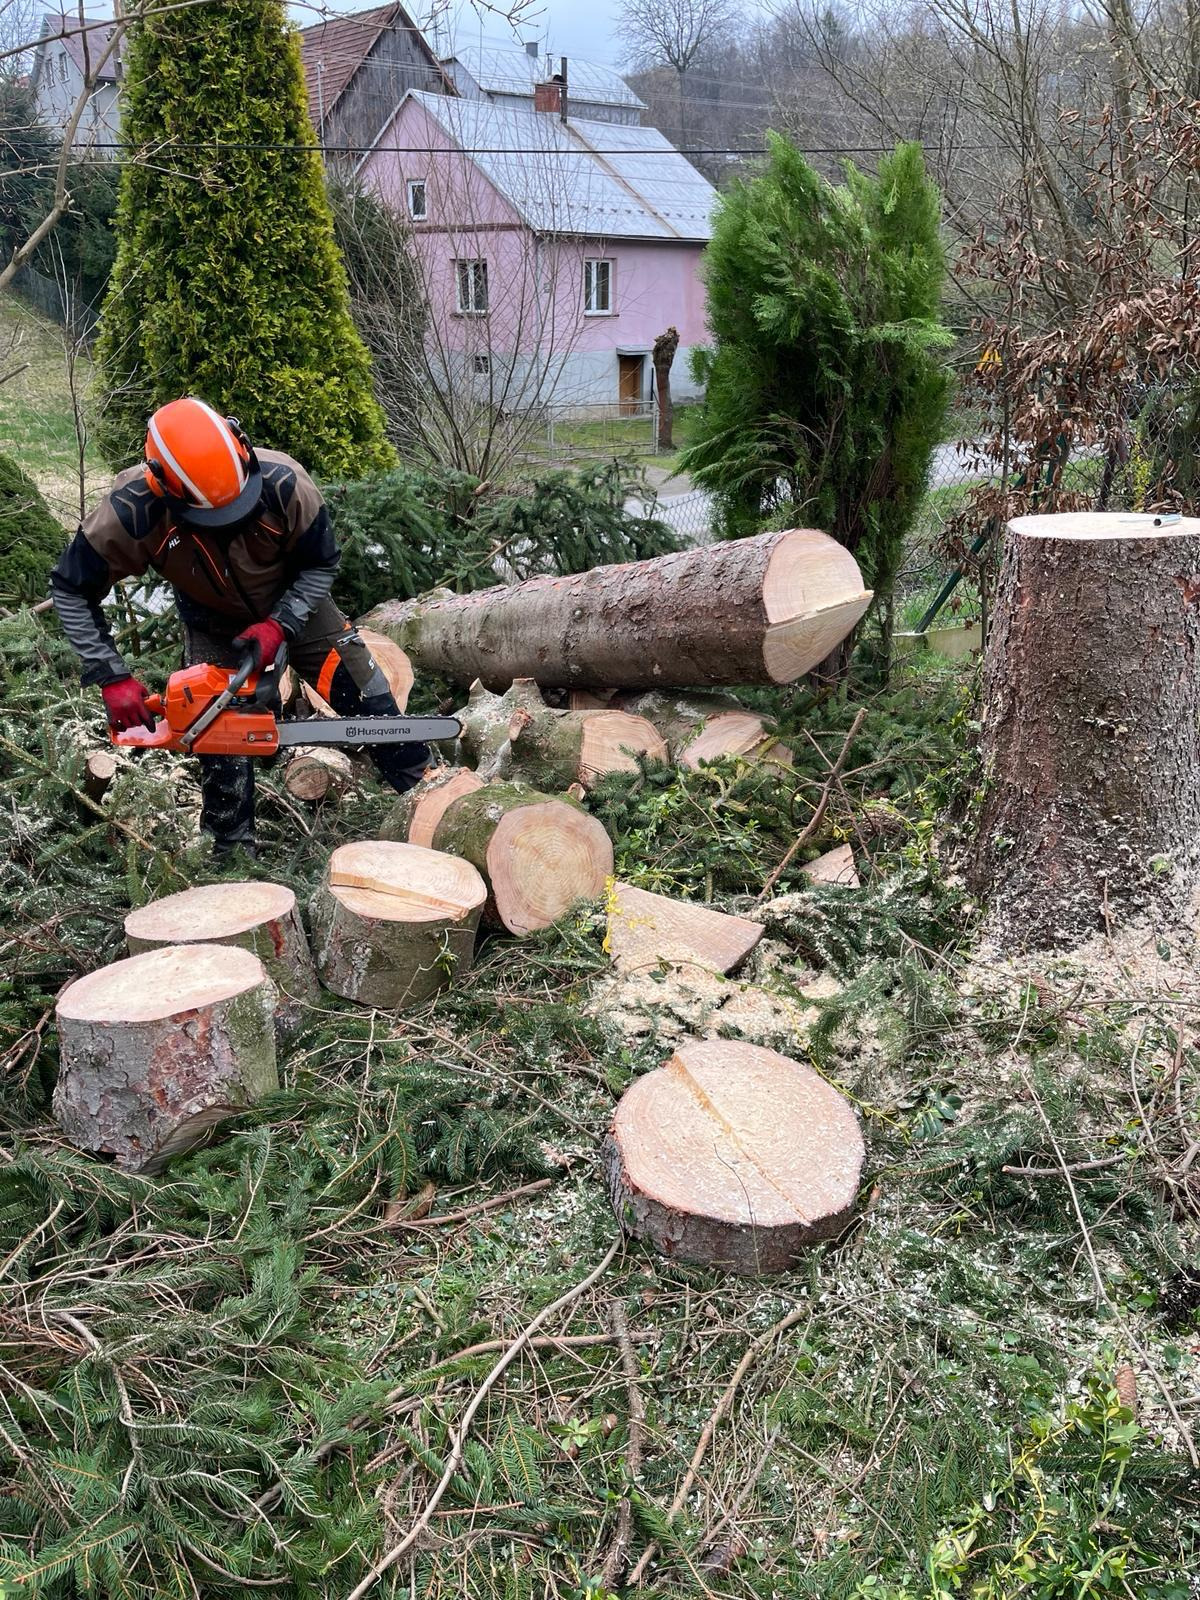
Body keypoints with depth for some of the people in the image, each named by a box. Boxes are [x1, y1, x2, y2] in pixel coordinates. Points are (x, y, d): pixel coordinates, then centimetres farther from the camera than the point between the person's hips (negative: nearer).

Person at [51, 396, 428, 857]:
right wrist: (112, 680, -24)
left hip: (294, 606, 0)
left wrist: (276, 628, -30)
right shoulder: (130, 514, -34)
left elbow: (320, 566, -17)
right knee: (222, 752, -2)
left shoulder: (284, 484, -36)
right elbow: (70, 591, -18)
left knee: (372, 703, -2)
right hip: (211, 626, 0)